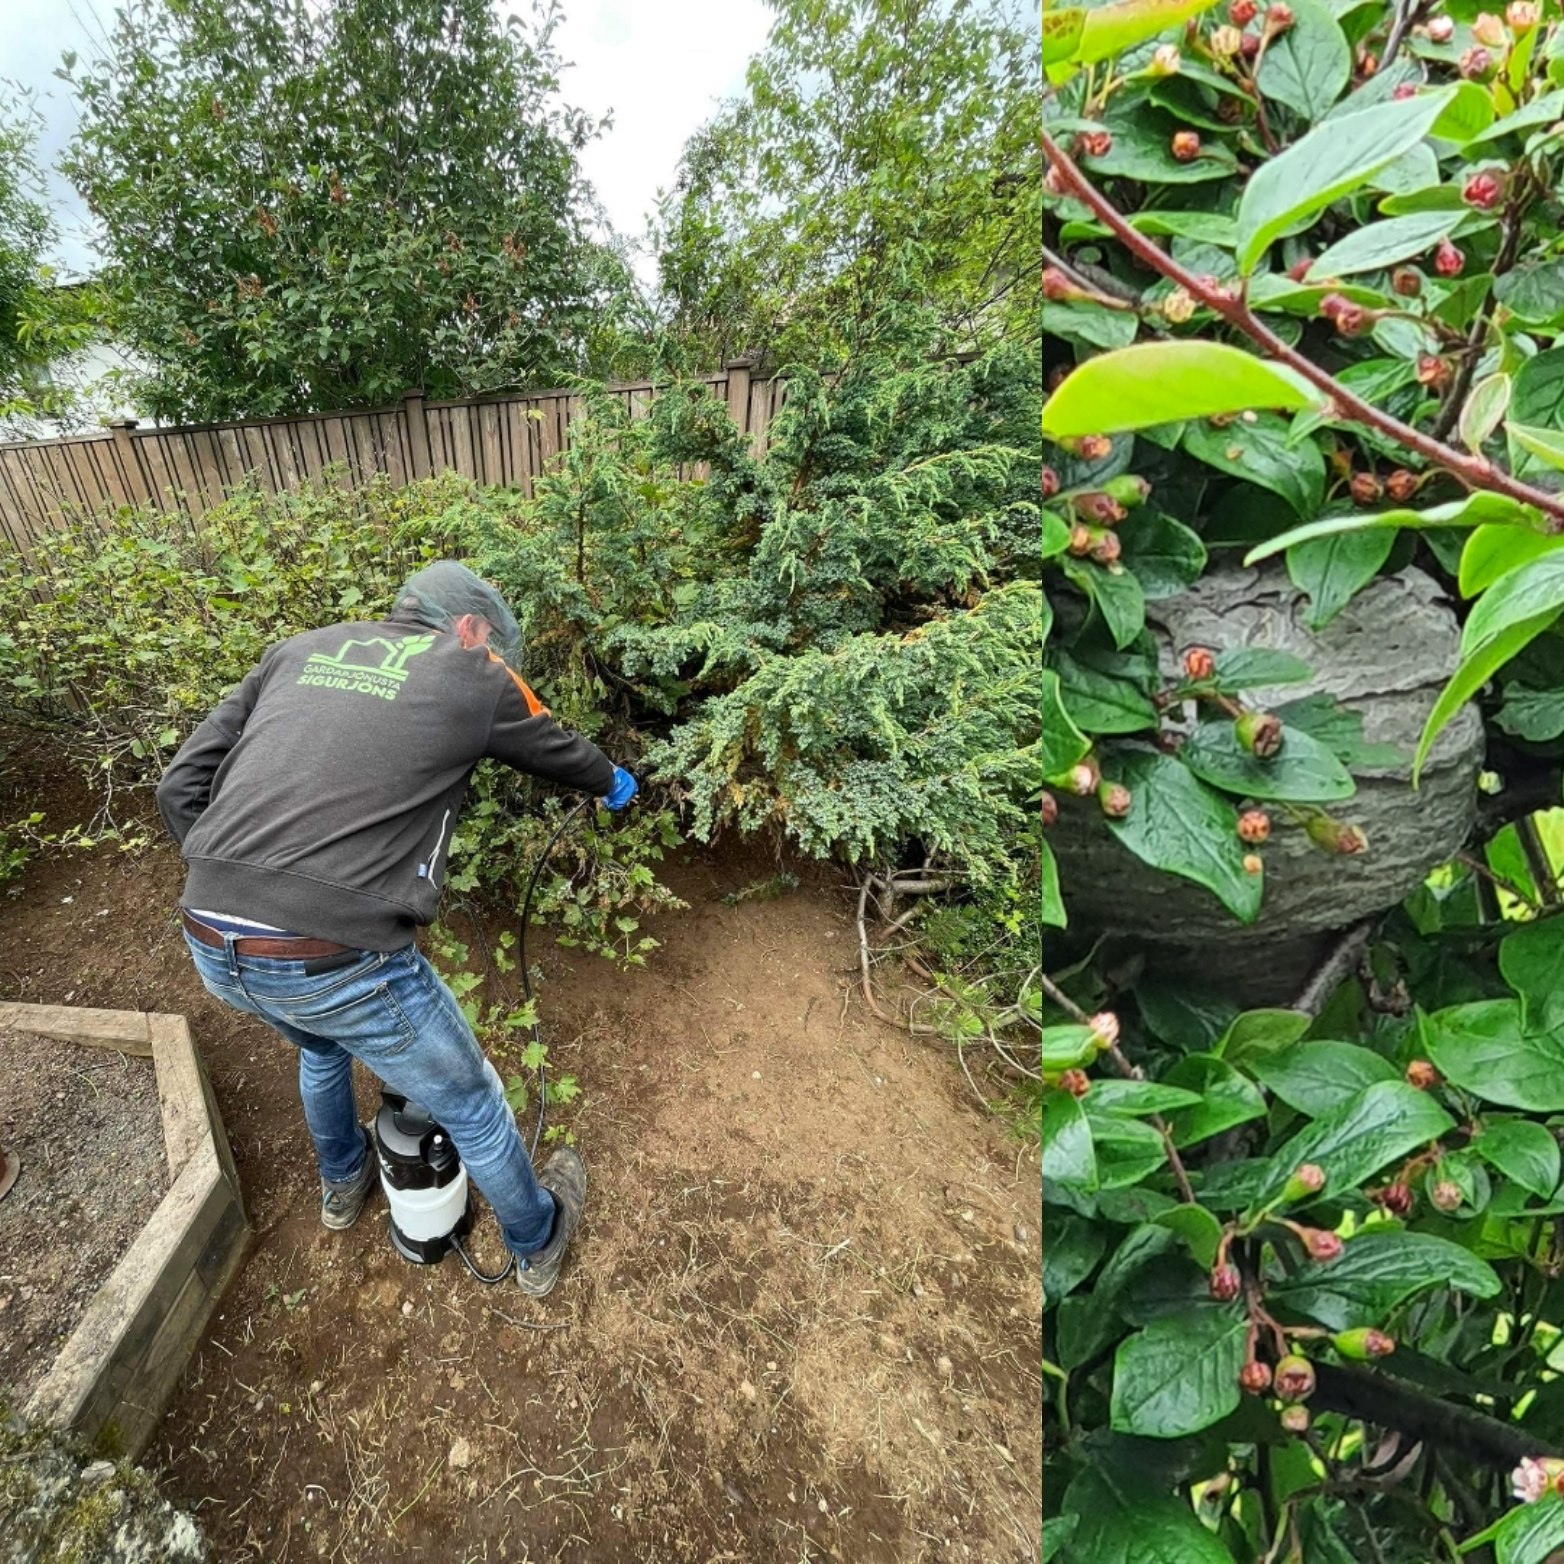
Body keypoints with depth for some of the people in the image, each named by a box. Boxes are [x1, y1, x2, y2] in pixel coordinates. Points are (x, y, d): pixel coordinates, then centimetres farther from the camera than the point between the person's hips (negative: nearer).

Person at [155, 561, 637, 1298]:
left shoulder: (298, 651, 13)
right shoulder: (471, 675, 0)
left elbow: (181, 788, 11)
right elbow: (556, 750, 18)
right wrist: (613, 782, 39)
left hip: (210, 944, 7)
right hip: (336, 960, -6)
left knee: (322, 1048, 39)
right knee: (472, 1108, 19)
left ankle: (343, 1183, 65)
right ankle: (537, 1245, 44)